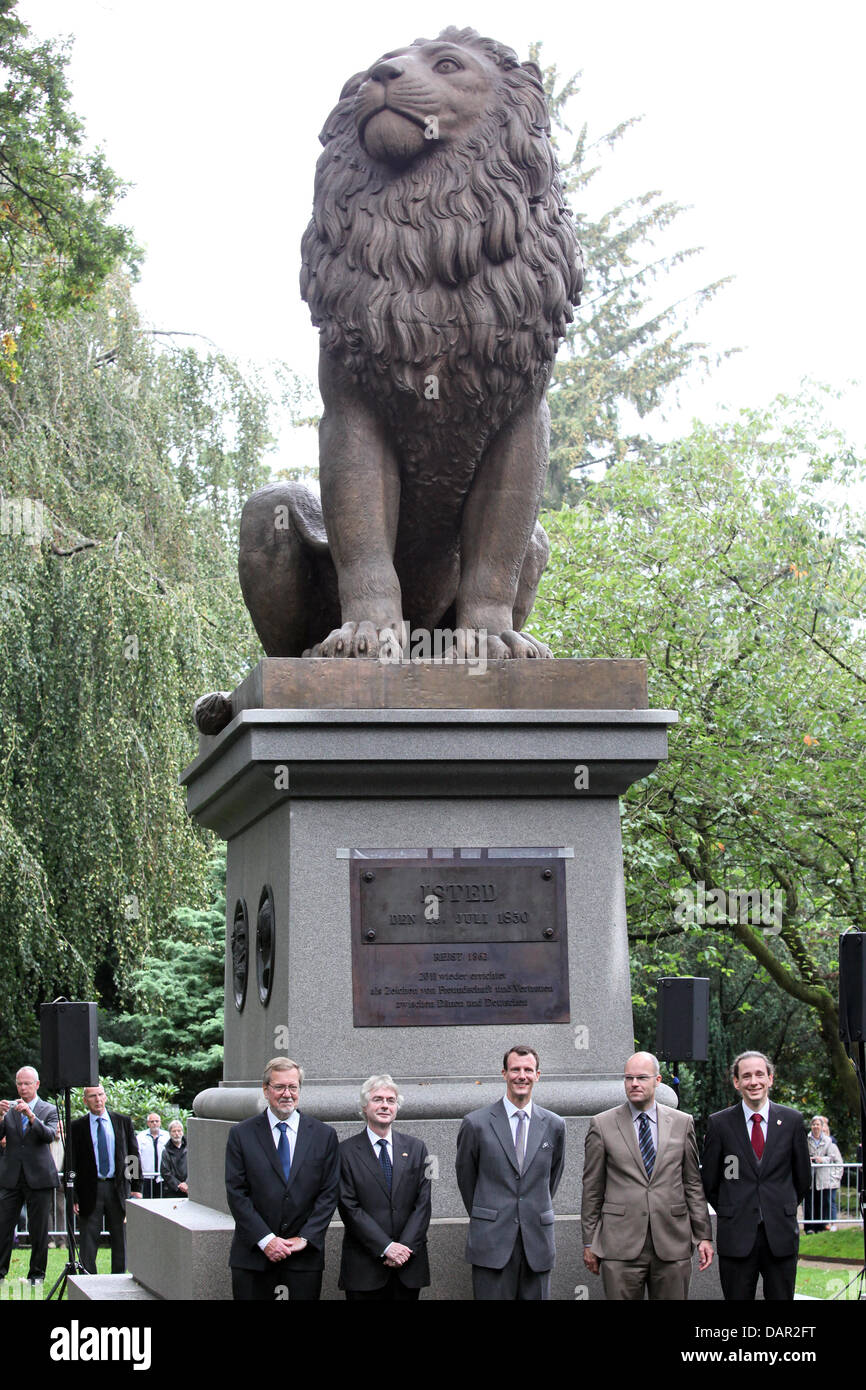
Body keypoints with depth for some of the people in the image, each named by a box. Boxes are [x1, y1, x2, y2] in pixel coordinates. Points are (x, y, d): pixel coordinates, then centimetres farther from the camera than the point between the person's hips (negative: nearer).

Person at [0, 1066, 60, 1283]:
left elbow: (50, 1135, -12)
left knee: (39, 1229, 3)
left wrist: (31, 1116, -25)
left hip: (39, 1177, -1)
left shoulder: (49, 1110, 4)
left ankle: (37, 1273, 13)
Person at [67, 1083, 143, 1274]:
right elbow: (72, 1164, 1)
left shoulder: (123, 1122, 6)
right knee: (88, 1242, -1)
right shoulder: (77, 1127, 1)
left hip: (118, 1188, 2)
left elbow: (134, 1156, 10)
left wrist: (136, 1187, 4)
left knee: (120, 1240, 7)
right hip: (90, 1190, -2)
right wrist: (73, 1197, -5)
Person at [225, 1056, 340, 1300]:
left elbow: (329, 1193, 3)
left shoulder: (324, 1135, 6)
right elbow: (236, 1193, -2)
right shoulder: (242, 1134, 3)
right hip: (253, 1255, 0)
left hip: (305, 1255, 1)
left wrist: (304, 1238, -7)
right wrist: (265, 1239, -11)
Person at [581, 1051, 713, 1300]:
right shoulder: (602, 1125, 4)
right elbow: (592, 1189, 6)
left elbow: (693, 1184, 11)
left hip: (672, 1244, 1)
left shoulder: (682, 1123, 9)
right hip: (620, 1246, -1)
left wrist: (704, 1235, 6)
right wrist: (589, 1242, 4)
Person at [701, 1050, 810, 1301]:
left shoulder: (792, 1120, 4)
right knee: (737, 1297, 3)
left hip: (781, 1234, 1)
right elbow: (708, 1179, 7)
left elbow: (802, 1177, 12)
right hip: (737, 1236, -1)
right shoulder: (719, 1123, 1)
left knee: (781, 1297, 4)